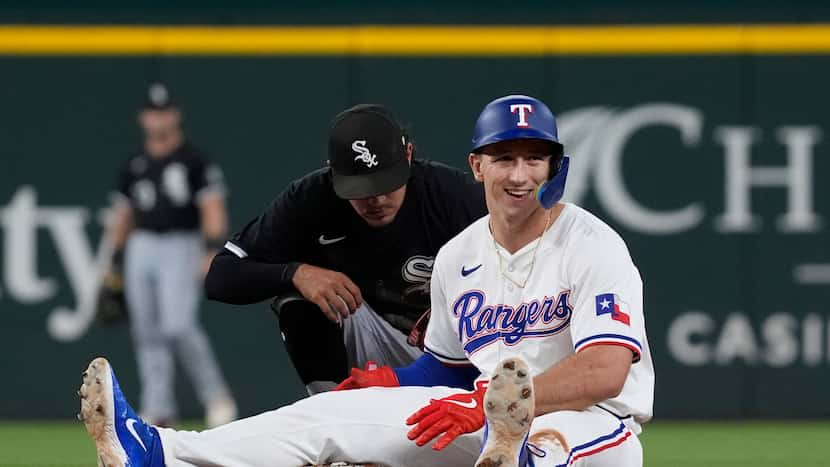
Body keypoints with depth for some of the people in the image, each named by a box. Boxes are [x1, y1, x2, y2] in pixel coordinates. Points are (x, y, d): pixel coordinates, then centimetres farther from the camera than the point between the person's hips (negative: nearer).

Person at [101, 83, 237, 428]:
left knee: (179, 327, -19)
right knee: (147, 332, 2)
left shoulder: (195, 161, -1)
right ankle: (158, 410, 5)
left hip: (181, 247, -6)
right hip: (141, 248, 6)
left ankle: (216, 396, -6)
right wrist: (115, 264, 16)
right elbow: (122, 215, 19)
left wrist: (212, 251, -18)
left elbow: (213, 208, -6)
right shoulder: (134, 166, 14)